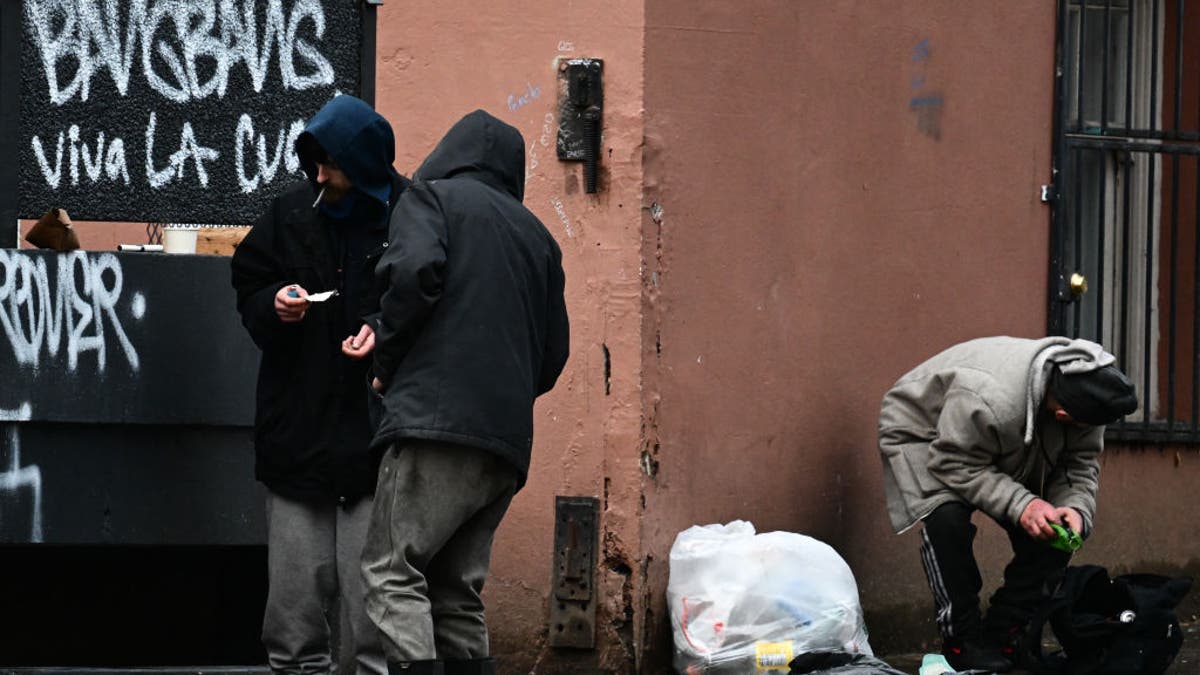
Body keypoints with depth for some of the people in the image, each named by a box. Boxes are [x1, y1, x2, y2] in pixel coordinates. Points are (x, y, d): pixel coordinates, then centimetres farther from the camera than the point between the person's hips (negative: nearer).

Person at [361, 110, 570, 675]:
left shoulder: (433, 196, 7)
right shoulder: (536, 236, 25)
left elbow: (414, 270, -13)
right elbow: (554, 353, 22)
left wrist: (386, 361, 0)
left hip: (437, 420, -7)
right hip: (509, 442, 7)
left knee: (392, 572, -10)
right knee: (456, 592, 11)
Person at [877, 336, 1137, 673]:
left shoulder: (1084, 394, -23)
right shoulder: (987, 400, -46)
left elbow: (1080, 466, -13)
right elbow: (955, 466, -36)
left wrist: (1075, 507, -34)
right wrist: (1020, 504, -45)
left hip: (1005, 455, 7)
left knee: (1052, 530, -8)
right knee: (947, 518, -32)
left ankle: (1002, 636, 2)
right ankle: (963, 640, -20)